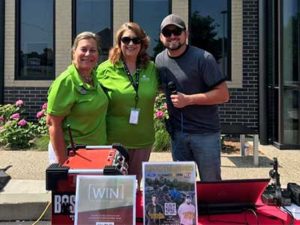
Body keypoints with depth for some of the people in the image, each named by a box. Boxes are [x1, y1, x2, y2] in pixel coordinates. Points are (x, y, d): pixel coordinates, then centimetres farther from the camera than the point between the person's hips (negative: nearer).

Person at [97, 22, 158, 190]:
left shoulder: (152, 69, 1)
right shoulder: (105, 69, -6)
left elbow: (154, 94, 15)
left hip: (143, 140, 3)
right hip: (114, 140, -2)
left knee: (135, 186, 17)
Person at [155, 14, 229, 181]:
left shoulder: (203, 58, -12)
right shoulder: (159, 60, 5)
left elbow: (223, 95, -14)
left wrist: (188, 99, -20)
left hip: (205, 132, -5)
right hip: (177, 133, 5)